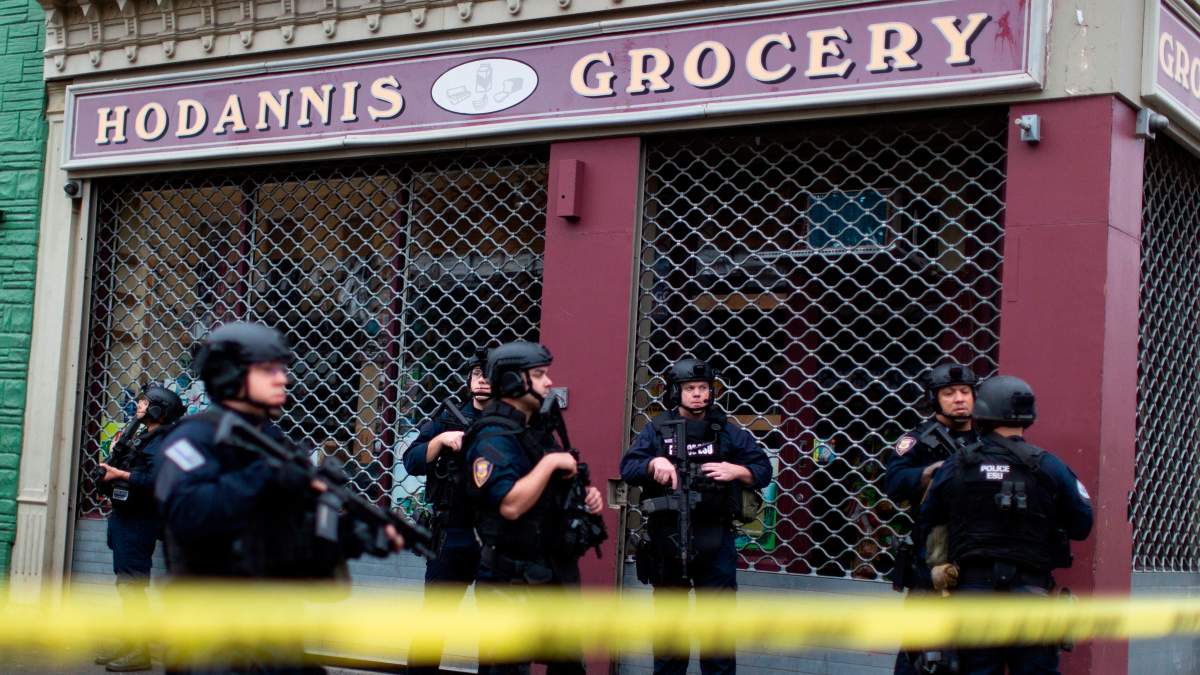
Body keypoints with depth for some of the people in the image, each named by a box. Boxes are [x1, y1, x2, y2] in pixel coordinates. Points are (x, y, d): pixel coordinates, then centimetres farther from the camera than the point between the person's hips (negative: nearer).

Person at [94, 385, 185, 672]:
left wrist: (121, 474, -26)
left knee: (132, 583, -9)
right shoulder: (140, 436, 14)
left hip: (138, 521, -10)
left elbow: (155, 481, -28)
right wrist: (115, 455, 7)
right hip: (123, 517, 10)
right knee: (125, 582, 14)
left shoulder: (162, 443, -14)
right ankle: (129, 643, 22)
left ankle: (140, 651, -6)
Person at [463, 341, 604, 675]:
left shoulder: (537, 430, 13)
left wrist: (585, 494, 4)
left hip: (555, 572, 9)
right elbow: (511, 505, -28)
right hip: (513, 581, -9)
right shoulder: (493, 438, -16)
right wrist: (550, 462, -20)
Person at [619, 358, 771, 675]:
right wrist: (654, 463, -25)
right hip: (667, 539, 0)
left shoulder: (727, 431, 4)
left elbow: (763, 470, 4)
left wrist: (736, 471, -15)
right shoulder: (657, 430, 2)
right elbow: (627, 468, -7)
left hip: (714, 541, 0)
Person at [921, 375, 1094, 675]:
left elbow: (928, 524, 8)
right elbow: (1082, 526, 2)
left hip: (973, 591, 2)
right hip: (1030, 592, -2)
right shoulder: (1048, 467, -4)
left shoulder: (954, 466, 1)